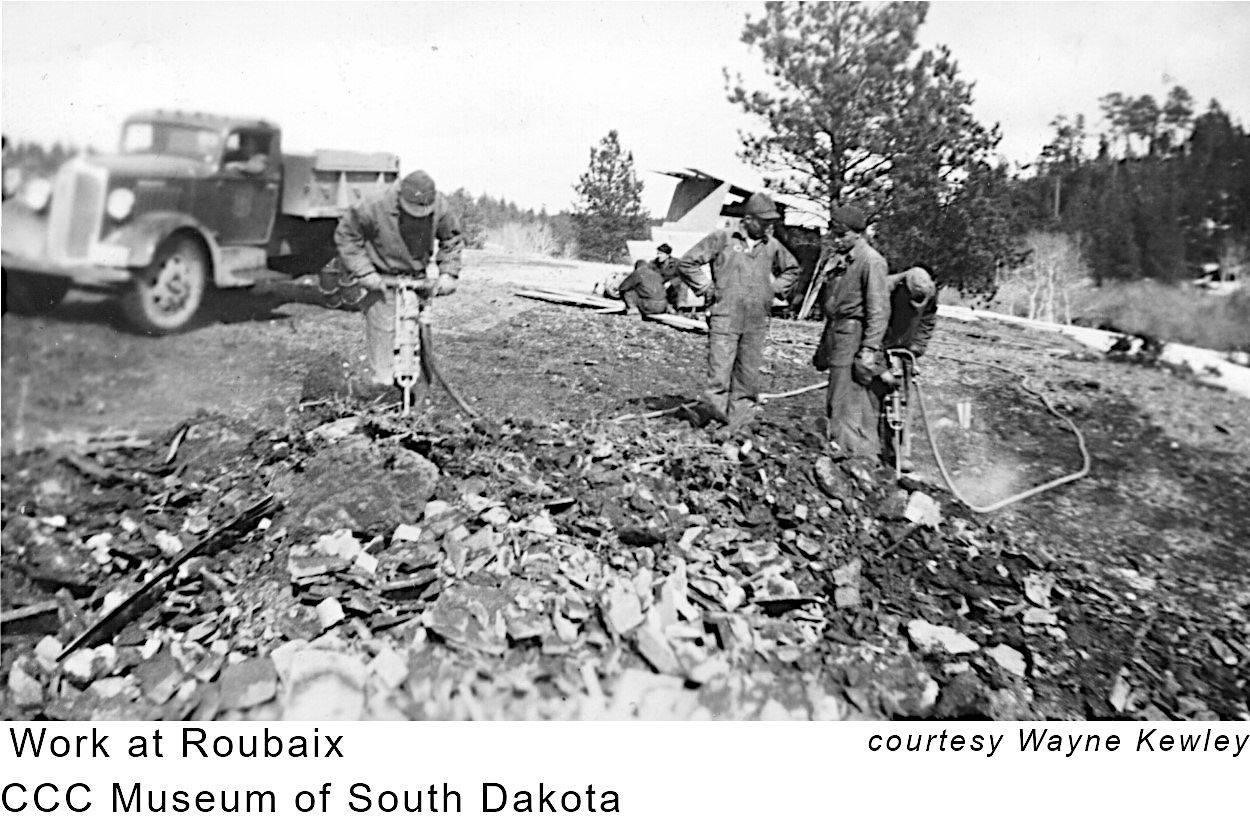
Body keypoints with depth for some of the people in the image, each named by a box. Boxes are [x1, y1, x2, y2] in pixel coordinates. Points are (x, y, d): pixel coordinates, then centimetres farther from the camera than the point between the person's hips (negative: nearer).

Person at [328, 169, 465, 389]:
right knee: (382, 323, -12)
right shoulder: (376, 206, -27)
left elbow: (452, 239, 2)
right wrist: (364, 271, -21)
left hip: (415, 274, 4)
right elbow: (346, 234, -15)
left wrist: (448, 272, -9)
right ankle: (383, 374, -1)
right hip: (380, 276, -4)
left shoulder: (440, 208, -17)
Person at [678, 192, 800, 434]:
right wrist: (707, 288, -2)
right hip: (725, 317, -4)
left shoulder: (772, 246, 11)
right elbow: (687, 263, 1)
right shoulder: (721, 239, -2)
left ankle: (738, 417, 16)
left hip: (757, 322, 4)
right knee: (719, 371, -10)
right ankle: (713, 409, 0)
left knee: (749, 373, 6)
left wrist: (775, 288, 15)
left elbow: (792, 269, 30)